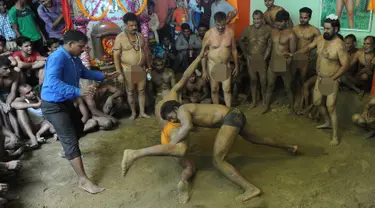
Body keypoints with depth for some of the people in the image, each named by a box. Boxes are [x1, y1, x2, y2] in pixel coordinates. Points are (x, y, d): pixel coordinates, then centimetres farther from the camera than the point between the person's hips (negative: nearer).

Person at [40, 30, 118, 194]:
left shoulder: (74, 59, 5)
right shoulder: (57, 58, -26)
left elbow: (85, 72, 22)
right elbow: (53, 82, -40)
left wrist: (104, 76, 11)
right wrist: (78, 91, -49)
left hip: (66, 102, 10)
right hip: (53, 105, -10)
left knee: (78, 126, 29)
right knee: (71, 139, -13)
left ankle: (66, 150, 55)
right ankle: (83, 180, -11)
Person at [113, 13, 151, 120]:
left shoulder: (140, 36, 4)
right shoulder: (120, 37, -11)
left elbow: (145, 52, 12)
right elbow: (116, 56, -13)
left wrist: (149, 66, 10)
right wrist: (120, 73, -17)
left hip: (141, 69, 4)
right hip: (128, 69, -4)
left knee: (142, 90, 9)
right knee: (130, 92, 8)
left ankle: (142, 112, 20)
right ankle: (133, 112, 22)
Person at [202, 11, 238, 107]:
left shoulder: (230, 32, -8)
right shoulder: (209, 34, -16)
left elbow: (234, 50, 3)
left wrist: (236, 65, 6)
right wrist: (204, 70, -11)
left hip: (226, 65, 1)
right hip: (212, 64, -1)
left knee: (227, 89, 1)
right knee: (214, 89, 9)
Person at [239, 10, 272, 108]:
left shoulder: (268, 29, -8)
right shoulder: (248, 29, -3)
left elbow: (270, 45, -4)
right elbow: (241, 41, 10)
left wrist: (265, 57, -8)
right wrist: (246, 54, 8)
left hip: (262, 59, -2)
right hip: (251, 59, 2)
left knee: (263, 81, 2)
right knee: (253, 80, 12)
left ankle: (264, 101, 22)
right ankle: (254, 101, 26)